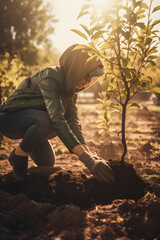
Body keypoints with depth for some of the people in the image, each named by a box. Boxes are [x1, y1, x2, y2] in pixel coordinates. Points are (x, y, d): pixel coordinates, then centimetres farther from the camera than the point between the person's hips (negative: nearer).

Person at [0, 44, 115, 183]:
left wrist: (91, 155, -25)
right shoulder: (50, 78, -31)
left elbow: (73, 121, -11)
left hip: (31, 119, 8)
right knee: (47, 121, -38)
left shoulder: (71, 87, -4)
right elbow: (57, 120, -41)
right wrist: (87, 159, -47)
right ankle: (19, 155, -13)